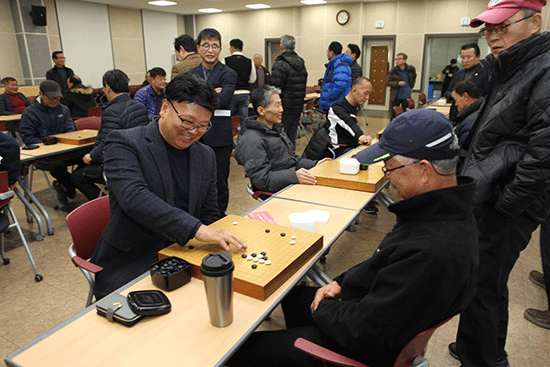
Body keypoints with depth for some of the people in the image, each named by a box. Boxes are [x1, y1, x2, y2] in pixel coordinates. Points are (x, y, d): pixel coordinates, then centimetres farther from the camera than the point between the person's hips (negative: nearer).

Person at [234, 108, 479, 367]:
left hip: (367, 346, -9)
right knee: (293, 295, 29)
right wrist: (341, 282, 2)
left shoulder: (431, 252, -38)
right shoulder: (448, 208, -5)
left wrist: (323, 310, -12)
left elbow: (366, 332, -31)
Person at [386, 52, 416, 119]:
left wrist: (411, 87, 13)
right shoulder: (393, 70, -7)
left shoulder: (411, 69, 1)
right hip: (396, 96, -1)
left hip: (406, 96, 2)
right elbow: (387, 82, -9)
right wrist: (397, 83, -23)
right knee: (394, 115, 6)